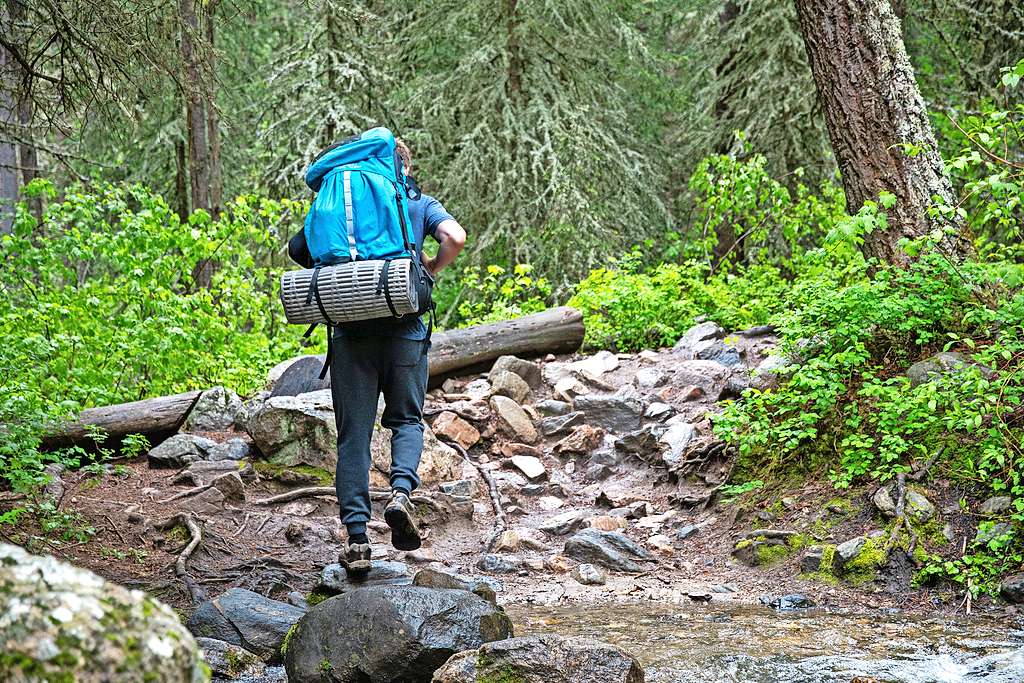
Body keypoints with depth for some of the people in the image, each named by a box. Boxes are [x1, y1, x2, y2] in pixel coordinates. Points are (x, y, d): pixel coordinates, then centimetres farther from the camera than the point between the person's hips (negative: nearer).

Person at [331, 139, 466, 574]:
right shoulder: (420, 205, 9)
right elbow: (455, 237, -9)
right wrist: (431, 269, 9)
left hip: (351, 330, 1)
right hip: (404, 329, -1)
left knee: (353, 435, 4)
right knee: (406, 420, 17)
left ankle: (356, 537, -3)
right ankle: (401, 492, -12)